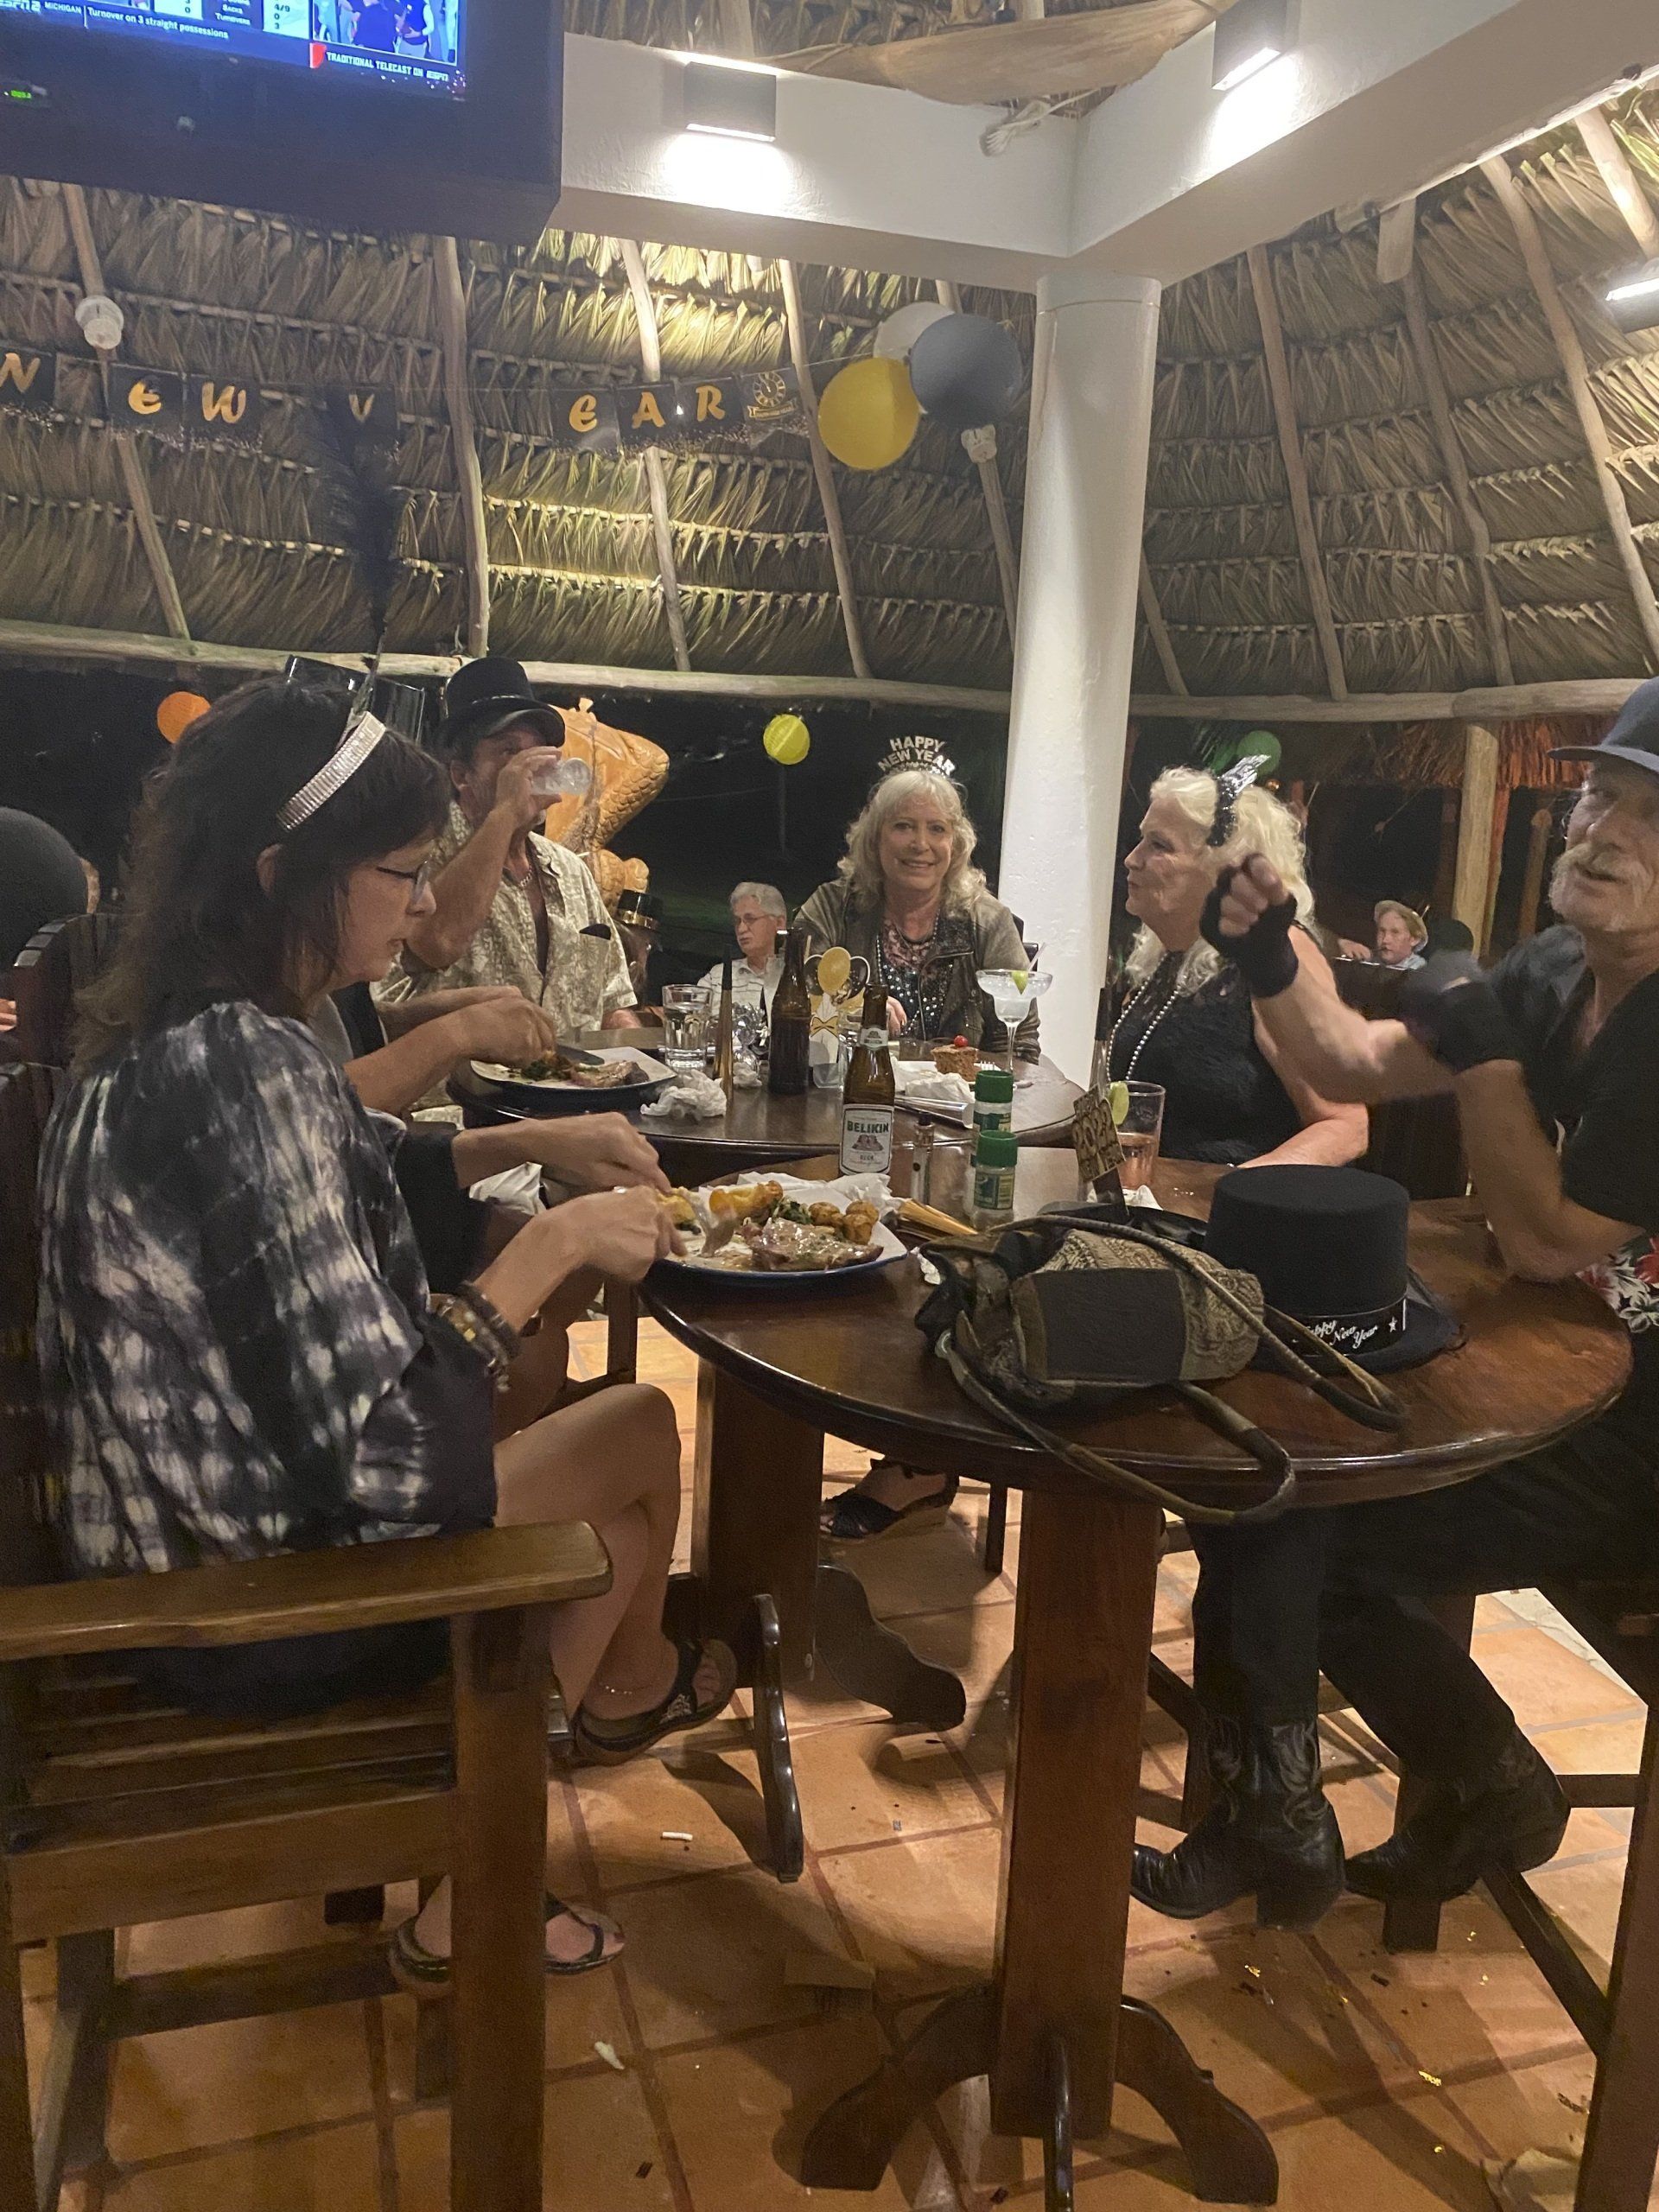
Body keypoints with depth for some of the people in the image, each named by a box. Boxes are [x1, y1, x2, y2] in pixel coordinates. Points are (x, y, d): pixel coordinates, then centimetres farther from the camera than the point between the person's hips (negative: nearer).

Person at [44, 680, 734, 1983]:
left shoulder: (175, 1035, 1)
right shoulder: (247, 1071, -31)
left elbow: (365, 1167, 21)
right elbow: (385, 1456, -34)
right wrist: (552, 1245, -23)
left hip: (182, 1535, 9)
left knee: (611, 1472, 23)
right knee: (641, 1437, 10)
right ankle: (628, 1690, 46)